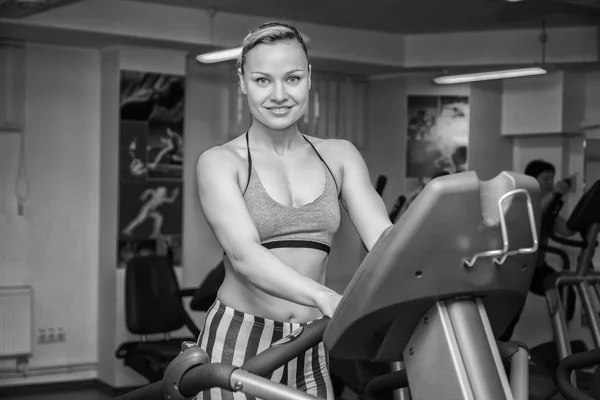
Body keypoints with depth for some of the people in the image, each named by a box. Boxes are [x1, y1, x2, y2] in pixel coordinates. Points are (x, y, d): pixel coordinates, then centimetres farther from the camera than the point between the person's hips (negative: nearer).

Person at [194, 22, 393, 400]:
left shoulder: (339, 156, 8)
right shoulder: (221, 162, -4)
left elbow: (383, 235, -6)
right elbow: (244, 254, -20)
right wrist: (325, 297, -36)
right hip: (238, 344, -3)